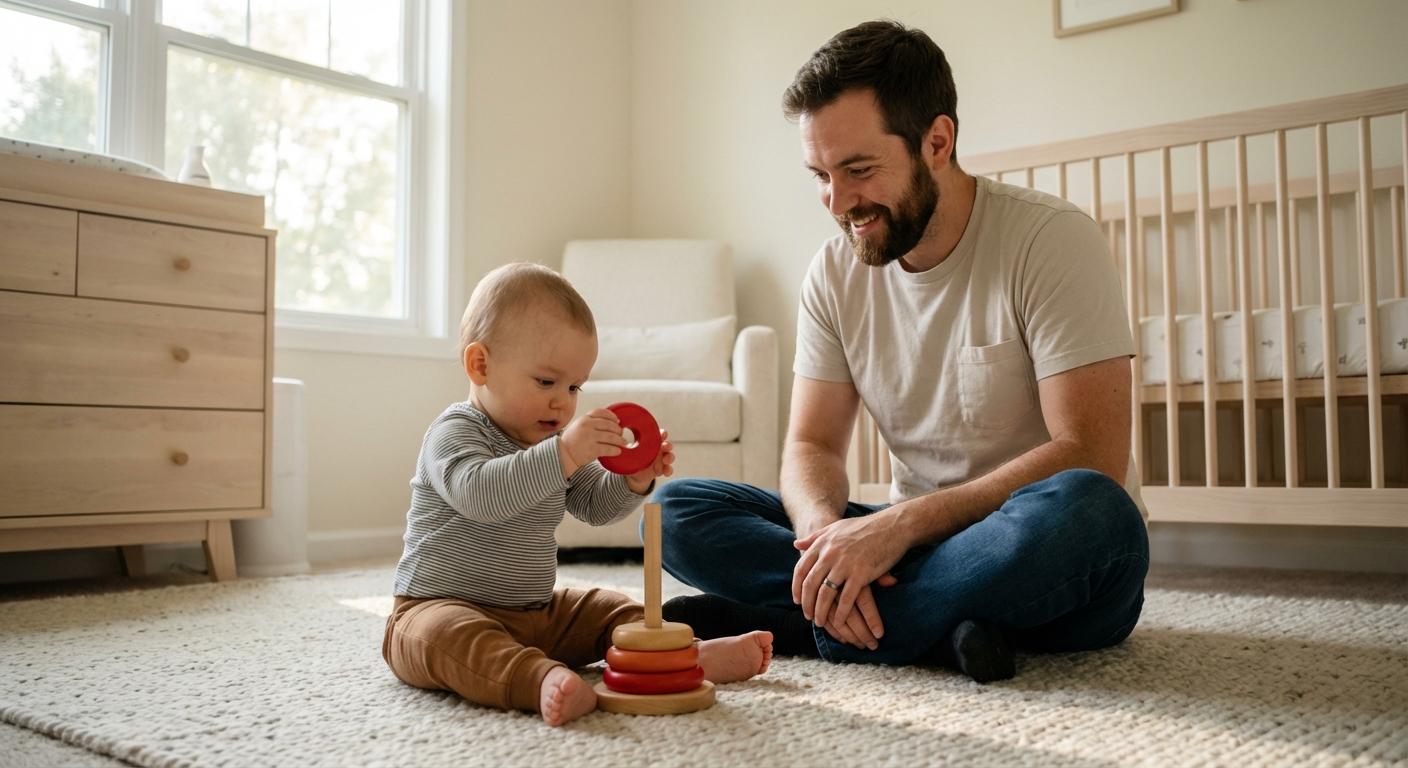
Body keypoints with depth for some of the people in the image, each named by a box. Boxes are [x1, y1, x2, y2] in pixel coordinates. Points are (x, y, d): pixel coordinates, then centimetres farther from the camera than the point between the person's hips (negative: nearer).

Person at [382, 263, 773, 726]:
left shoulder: (558, 444, 11)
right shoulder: (454, 432, -16)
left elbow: (594, 506, 13)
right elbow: (479, 495, -37)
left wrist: (633, 480, -8)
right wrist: (562, 455, -46)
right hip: (440, 606, -8)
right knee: (447, 635, -39)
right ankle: (543, 679, -60)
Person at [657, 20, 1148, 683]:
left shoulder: (1051, 240, -13)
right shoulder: (834, 272, 2)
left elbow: (1089, 457, -20)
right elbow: (811, 446, 2)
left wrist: (900, 524, -27)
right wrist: (829, 539, -22)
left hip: (1044, 566, -3)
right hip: (912, 549, 4)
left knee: (1082, 509, -40)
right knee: (676, 507, -9)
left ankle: (776, 624, -23)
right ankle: (939, 629, -21)